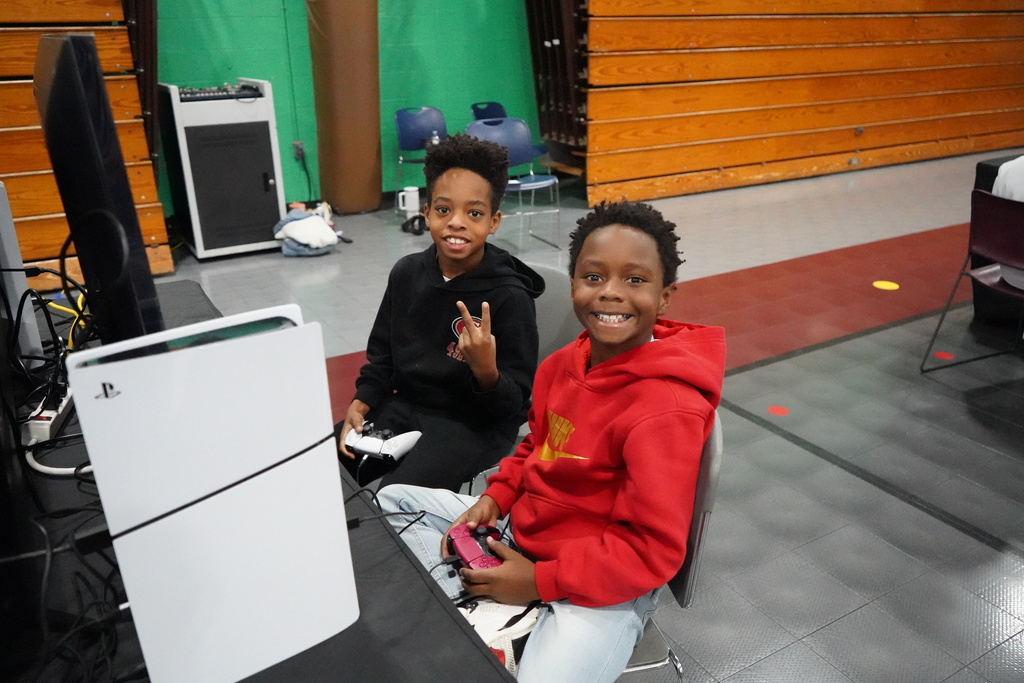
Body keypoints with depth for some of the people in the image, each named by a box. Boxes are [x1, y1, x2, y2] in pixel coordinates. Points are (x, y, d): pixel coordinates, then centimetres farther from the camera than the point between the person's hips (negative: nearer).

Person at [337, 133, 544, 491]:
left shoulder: (510, 297, -17)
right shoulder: (406, 273, 0)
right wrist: (360, 404, -1)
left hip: (475, 424, -6)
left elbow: (514, 406, -15)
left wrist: (486, 371, -35)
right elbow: (383, 356, 14)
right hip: (405, 407, 6)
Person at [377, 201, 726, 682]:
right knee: (391, 501, 13)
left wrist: (539, 581, -20)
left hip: (601, 586, -7)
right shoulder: (563, 365, -3)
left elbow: (653, 550, -24)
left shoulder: (666, 410, -26)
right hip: (519, 531, 8)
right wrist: (497, 497, -3)